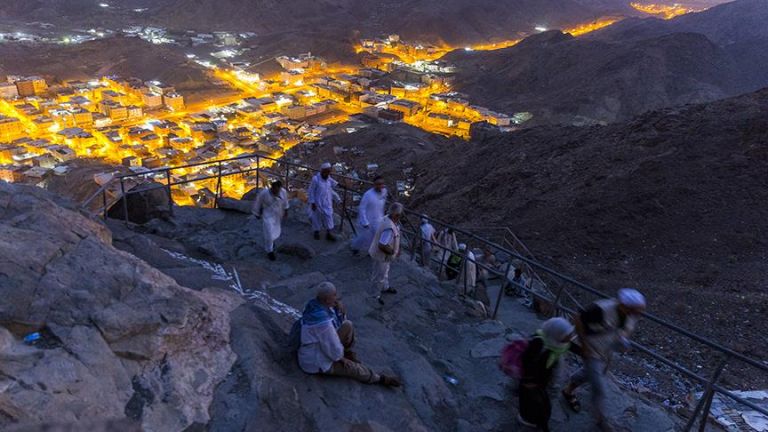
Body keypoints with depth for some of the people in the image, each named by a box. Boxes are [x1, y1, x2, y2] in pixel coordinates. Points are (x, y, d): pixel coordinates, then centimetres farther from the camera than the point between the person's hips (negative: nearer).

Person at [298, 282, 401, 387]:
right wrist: (339, 357, -6)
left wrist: (339, 310, -17)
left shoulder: (317, 304, -10)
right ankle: (380, 379, 22)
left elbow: (340, 323, 4)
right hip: (316, 362, -8)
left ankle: (347, 352, 19)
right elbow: (332, 345, -27)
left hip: (319, 345, 8)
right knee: (354, 368, 1)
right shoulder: (322, 320, -38)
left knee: (348, 325, -3)